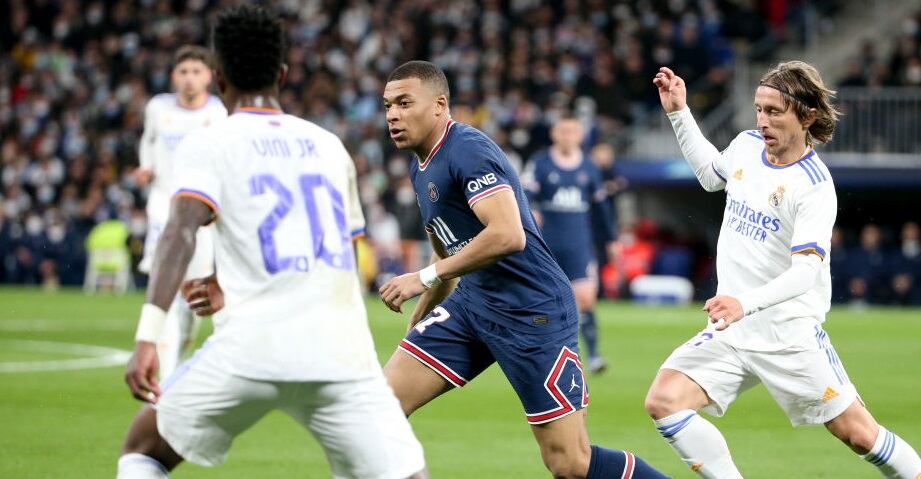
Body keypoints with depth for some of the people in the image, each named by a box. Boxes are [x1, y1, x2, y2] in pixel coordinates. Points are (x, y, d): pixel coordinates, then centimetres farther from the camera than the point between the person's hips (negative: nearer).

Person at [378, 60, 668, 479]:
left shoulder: (468, 151, -17)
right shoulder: (421, 169, 13)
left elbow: (508, 236, -30)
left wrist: (425, 277, -24)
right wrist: (415, 327, 26)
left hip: (533, 314, -9)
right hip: (471, 304, 9)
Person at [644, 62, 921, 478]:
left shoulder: (815, 186, -16)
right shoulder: (747, 145, 4)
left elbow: (805, 272, -26)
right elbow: (711, 174, 30)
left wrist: (746, 303, -42)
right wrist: (679, 113, 23)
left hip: (789, 332, -6)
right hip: (730, 330, 6)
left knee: (858, 434, -4)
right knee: (663, 402, -15)